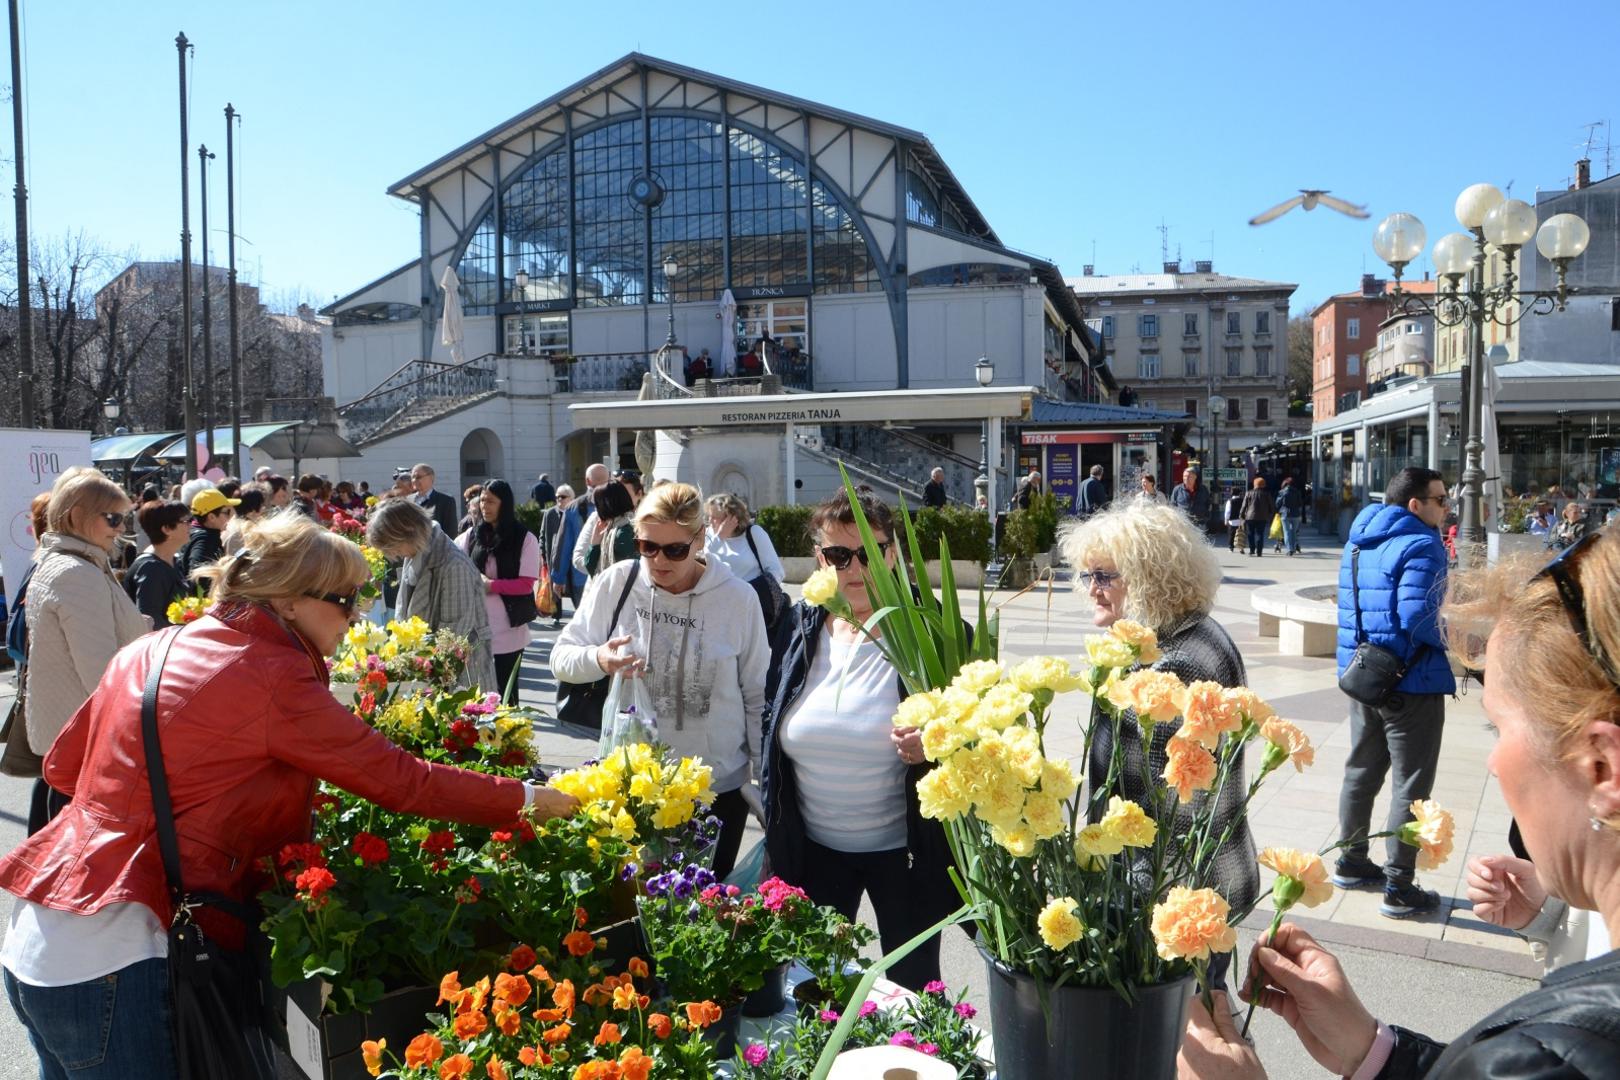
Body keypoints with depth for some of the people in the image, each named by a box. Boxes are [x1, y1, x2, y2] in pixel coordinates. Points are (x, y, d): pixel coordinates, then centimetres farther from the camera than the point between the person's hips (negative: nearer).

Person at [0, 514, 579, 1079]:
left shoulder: (150, 649, 7)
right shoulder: (271, 677, -17)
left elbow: (62, 765, 15)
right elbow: (399, 779, -16)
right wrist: (526, 798, -8)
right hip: (108, 957, -8)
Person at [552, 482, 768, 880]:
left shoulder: (738, 598, -8)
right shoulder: (617, 583, -7)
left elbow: (758, 697, 0)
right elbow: (561, 656, -1)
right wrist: (598, 660, -23)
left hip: (720, 786, -1)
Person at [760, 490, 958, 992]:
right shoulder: (800, 629, -1)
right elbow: (772, 733, 9)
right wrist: (775, 837, 10)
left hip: (904, 850, -3)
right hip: (813, 848, 4)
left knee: (911, 987, 13)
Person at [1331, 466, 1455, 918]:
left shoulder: (1358, 541, 10)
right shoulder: (1420, 547, -18)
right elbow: (1418, 619, -25)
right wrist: (1444, 642, -8)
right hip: (1411, 683, -8)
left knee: (1361, 771, 19)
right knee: (1411, 785, 2)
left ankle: (1352, 862, 32)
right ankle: (1399, 889, 8)